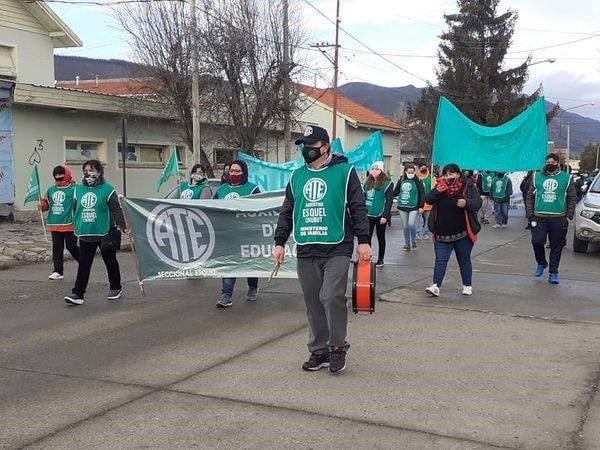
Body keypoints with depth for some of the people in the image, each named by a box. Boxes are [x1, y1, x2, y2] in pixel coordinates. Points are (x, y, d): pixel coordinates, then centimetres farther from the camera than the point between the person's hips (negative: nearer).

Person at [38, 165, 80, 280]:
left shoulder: (74, 189, -7)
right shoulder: (51, 190, 14)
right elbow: (46, 204, 22)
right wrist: (42, 206, 2)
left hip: (69, 224, -6)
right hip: (55, 225, 6)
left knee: (71, 247, -3)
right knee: (57, 248, 9)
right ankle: (58, 271, 15)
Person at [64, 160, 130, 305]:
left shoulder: (107, 189, -5)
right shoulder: (79, 189, 8)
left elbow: (116, 210, -8)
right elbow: (76, 210, 16)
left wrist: (123, 227, -17)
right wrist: (77, 227, 17)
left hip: (104, 233, -3)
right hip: (85, 234, 3)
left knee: (110, 262, 11)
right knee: (83, 265, -1)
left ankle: (115, 288, 28)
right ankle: (78, 294, -2)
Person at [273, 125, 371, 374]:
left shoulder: (344, 171, 1)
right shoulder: (297, 176, 14)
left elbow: (358, 208, -1)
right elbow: (287, 212, 18)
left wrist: (363, 240, -7)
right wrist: (280, 242, 13)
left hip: (337, 248, -5)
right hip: (306, 251, 5)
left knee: (332, 297, -16)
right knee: (313, 303, 7)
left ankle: (337, 346, 4)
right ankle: (318, 351, 19)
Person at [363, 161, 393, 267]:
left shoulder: (387, 183, -6)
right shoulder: (368, 183, 12)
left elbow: (389, 201, -10)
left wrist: (385, 216, -17)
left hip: (380, 216, -4)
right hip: (368, 215, 4)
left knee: (380, 238, 8)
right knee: (367, 237, 0)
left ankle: (380, 259, 19)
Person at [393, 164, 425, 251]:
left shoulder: (417, 181, -3)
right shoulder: (401, 181, 6)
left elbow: (422, 194, -3)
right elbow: (396, 192, 12)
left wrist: (421, 206, -8)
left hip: (413, 207, -3)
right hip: (402, 207, 3)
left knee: (411, 224, -15)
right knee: (405, 226, 8)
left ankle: (413, 241, 9)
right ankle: (407, 243, 21)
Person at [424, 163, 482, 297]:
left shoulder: (469, 187, -3)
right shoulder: (440, 186, 5)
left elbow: (478, 203, -9)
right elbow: (429, 200, -1)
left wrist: (466, 203, -30)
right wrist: (436, 192, -20)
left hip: (462, 233, -2)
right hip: (442, 233, 2)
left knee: (464, 260, 12)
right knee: (440, 260, -4)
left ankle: (467, 286, 26)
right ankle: (436, 286, -8)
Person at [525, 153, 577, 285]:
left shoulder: (566, 178, 6)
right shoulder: (537, 177, 9)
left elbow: (572, 198, 8)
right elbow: (530, 196, 12)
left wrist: (569, 216, -1)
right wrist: (530, 214, 4)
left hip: (558, 219, -1)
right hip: (539, 218, 1)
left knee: (556, 247, 3)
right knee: (537, 241, -11)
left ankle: (553, 272, 14)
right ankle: (541, 263, 16)